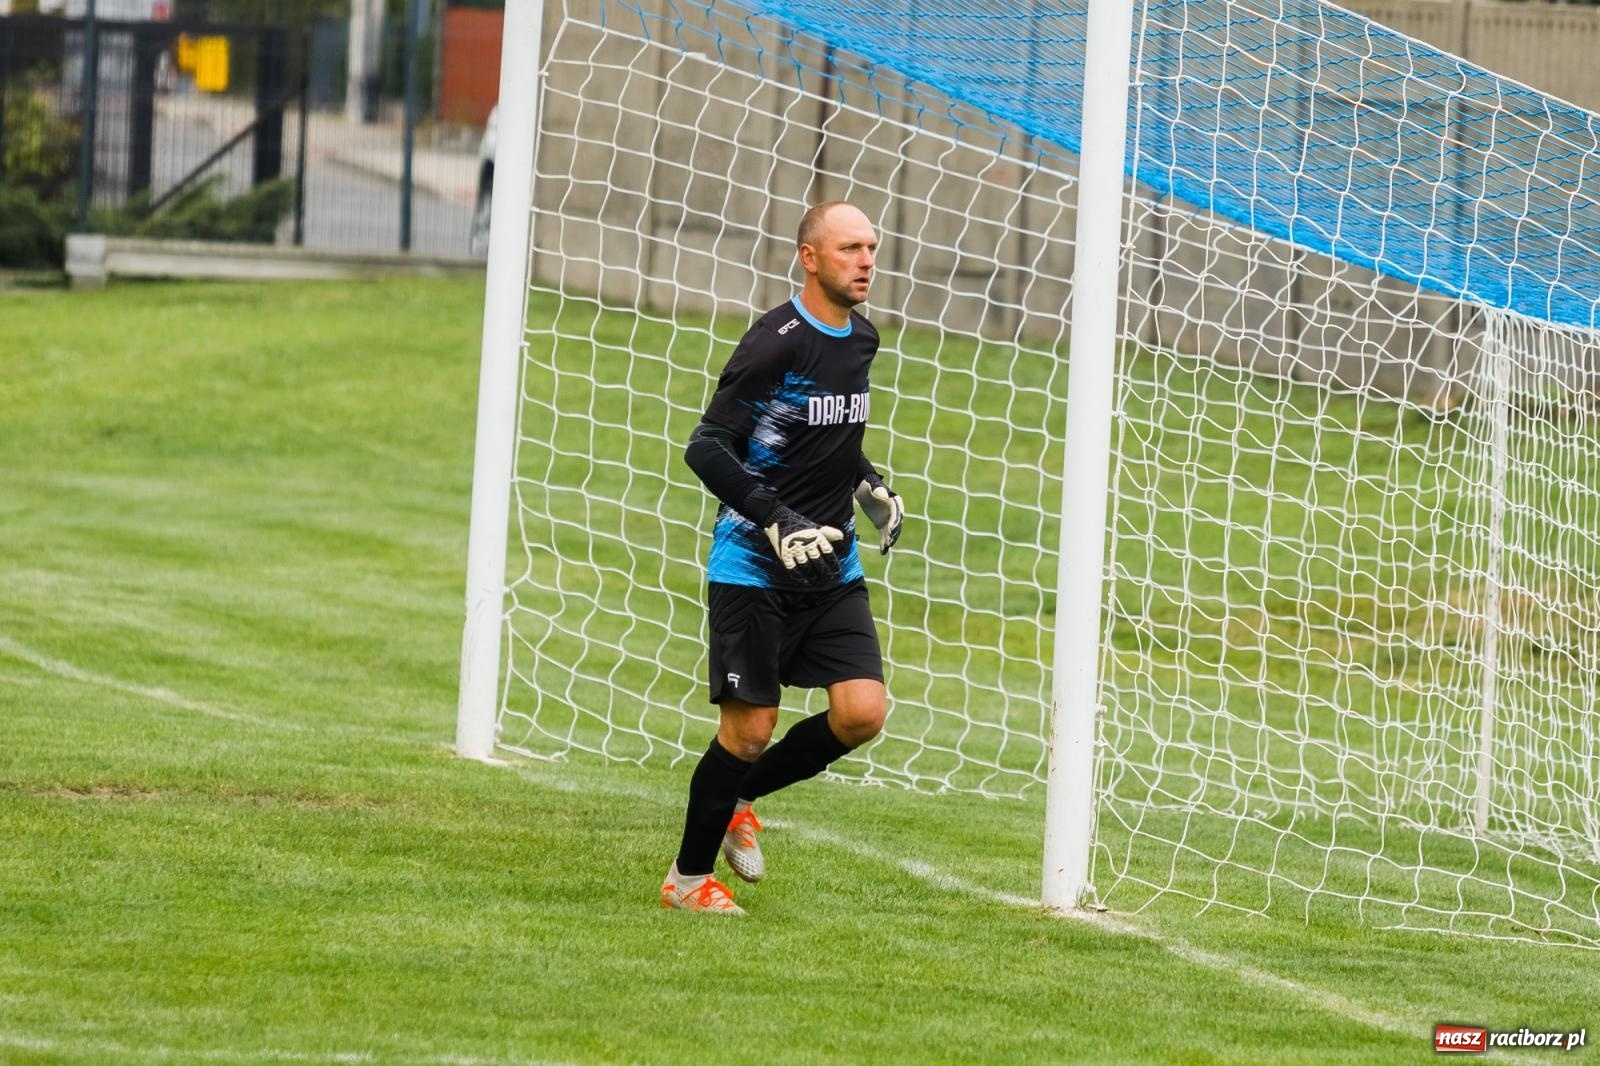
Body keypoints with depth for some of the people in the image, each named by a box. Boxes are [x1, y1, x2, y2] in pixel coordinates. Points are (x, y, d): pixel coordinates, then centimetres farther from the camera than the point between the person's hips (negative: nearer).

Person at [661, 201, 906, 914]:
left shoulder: (861, 339, 9)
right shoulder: (777, 343, -15)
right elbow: (706, 448, -17)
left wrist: (869, 486, 11)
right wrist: (777, 521, -24)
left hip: (832, 567, 7)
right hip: (752, 568, -7)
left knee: (862, 713, -7)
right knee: (749, 729, -4)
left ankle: (737, 798, 17)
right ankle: (687, 878, 15)